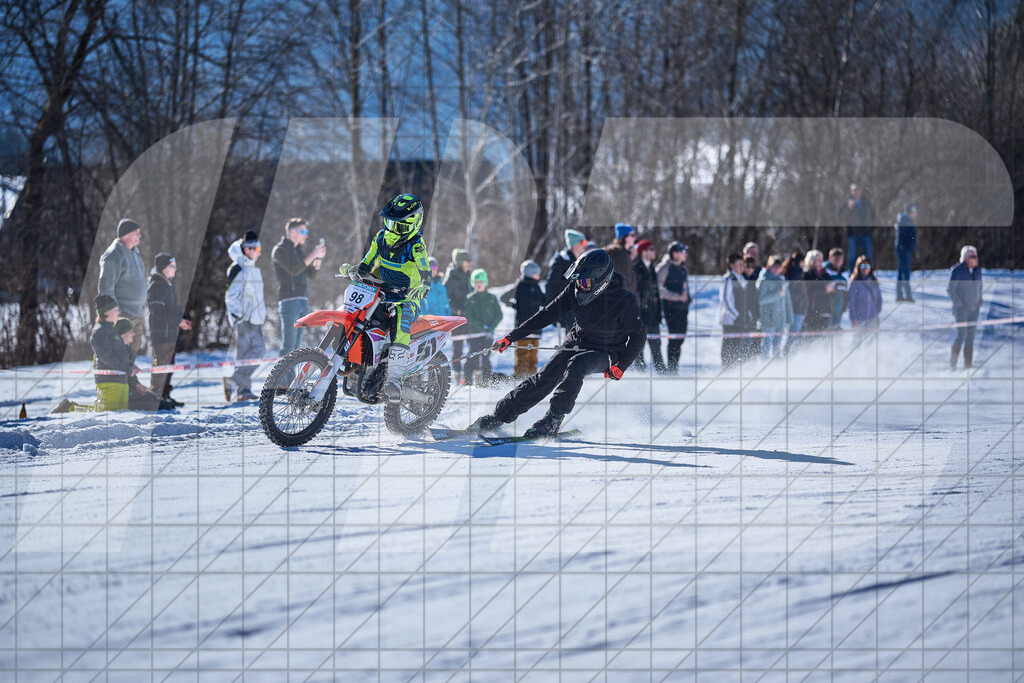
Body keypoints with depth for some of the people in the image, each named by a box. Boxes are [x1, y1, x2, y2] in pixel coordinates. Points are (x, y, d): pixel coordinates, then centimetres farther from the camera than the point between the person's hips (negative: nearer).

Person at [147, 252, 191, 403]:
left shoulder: (169, 284, 18)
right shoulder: (156, 286, -13)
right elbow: (159, 311, -19)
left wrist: (182, 319, 9)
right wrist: (178, 321, -16)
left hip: (171, 333, 10)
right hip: (161, 333, -10)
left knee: (169, 365, 14)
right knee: (160, 365, -9)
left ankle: (165, 395, 21)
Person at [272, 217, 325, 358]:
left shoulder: (298, 251, 20)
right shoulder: (280, 250, -4)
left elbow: (311, 273, 16)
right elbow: (293, 270, -17)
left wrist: (319, 258, 0)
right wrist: (312, 255, -16)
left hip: (303, 301, 8)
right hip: (288, 300, -8)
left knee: (297, 344, 5)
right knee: (289, 344, -13)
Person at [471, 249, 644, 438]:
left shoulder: (624, 301, -22)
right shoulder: (575, 290, -9)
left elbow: (638, 336, -11)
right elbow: (548, 314, -2)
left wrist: (621, 366, -22)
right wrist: (512, 336, -4)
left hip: (604, 353, -4)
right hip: (576, 344, 4)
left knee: (575, 365, -35)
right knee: (543, 380, -15)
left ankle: (553, 419, -31)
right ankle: (500, 415, -8)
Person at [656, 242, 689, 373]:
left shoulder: (683, 269, 18)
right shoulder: (665, 268, -6)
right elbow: (659, 289, -12)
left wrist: (687, 303, 17)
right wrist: (677, 297, -17)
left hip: (682, 308, 7)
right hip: (671, 307, -7)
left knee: (681, 337, 5)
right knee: (674, 337, -12)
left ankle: (674, 367, 11)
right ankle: (671, 367, -9)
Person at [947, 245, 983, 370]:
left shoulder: (977, 270, 8)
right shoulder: (957, 270, -12)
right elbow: (950, 289, -12)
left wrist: (979, 303, 11)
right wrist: (959, 304, -14)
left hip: (974, 308, 6)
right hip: (961, 309, -6)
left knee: (971, 336, 7)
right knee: (961, 335, -11)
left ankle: (968, 364, 13)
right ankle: (952, 364, -3)